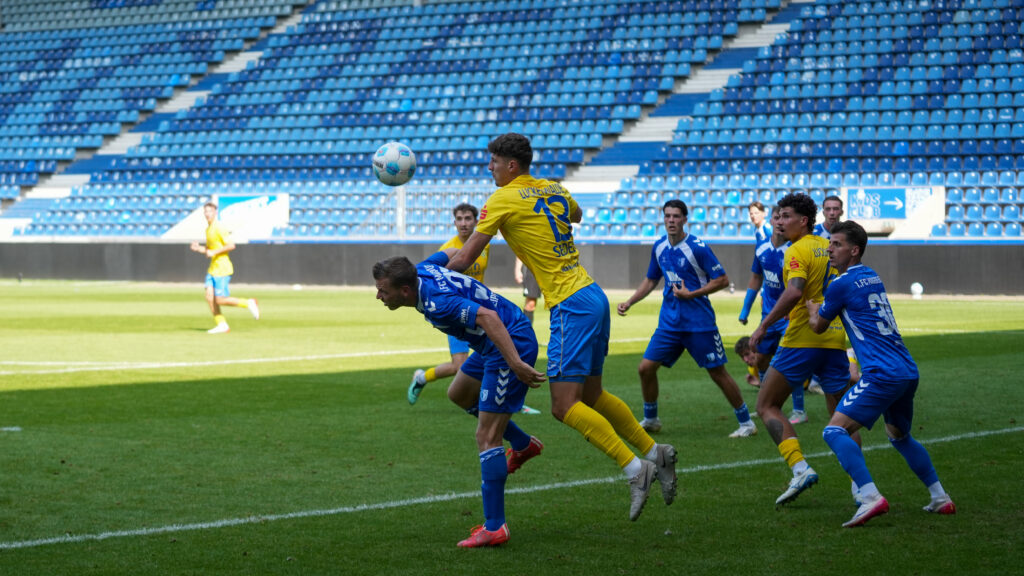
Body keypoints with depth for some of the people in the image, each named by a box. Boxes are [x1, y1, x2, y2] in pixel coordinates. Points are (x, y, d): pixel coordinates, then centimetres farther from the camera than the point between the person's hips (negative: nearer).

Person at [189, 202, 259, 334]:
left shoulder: (219, 228, -13)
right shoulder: (208, 229, 15)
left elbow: (231, 245, -18)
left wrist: (214, 252, -19)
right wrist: (198, 248, 5)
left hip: (222, 269, -9)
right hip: (213, 268, 9)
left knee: (220, 300, -9)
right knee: (209, 296, -3)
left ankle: (248, 303, 6)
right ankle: (221, 325, 2)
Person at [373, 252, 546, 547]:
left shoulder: (437, 302, -29)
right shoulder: (421, 270, -1)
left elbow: (488, 317, -39)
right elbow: (450, 253, 20)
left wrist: (516, 364, -42)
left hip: (513, 343, -11)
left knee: (487, 437, -12)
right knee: (458, 394, 30)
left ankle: (494, 528, -12)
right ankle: (523, 444, 43)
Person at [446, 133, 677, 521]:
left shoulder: (504, 199, -6)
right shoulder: (553, 190, 14)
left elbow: (464, 259, -5)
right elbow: (576, 215, 40)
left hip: (571, 306, -9)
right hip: (593, 295, 9)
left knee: (564, 405, -11)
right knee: (591, 395, 19)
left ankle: (635, 468, -17)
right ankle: (655, 452, 19)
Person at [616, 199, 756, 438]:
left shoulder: (697, 248, -14)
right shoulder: (659, 247, 5)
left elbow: (722, 280, -11)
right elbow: (651, 280, 20)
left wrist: (691, 294, -17)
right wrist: (629, 302, 10)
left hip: (699, 322, -6)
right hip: (669, 321, 6)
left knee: (718, 373, -2)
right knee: (646, 368, 0)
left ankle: (746, 423, 10)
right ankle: (650, 420, 19)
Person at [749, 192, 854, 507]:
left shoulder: (798, 251, -9)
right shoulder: (829, 248, 14)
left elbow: (794, 292, -24)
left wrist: (764, 326, -21)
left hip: (802, 341, -7)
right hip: (835, 339, 7)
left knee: (767, 405, 4)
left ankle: (800, 468, -11)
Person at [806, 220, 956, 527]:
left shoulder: (842, 284, -6)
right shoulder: (873, 277, 18)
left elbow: (818, 326, 9)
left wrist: (811, 309, 29)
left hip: (882, 373, -9)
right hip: (908, 372, 9)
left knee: (835, 431, -14)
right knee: (900, 436, 29)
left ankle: (871, 497, -29)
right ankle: (940, 498, 29)